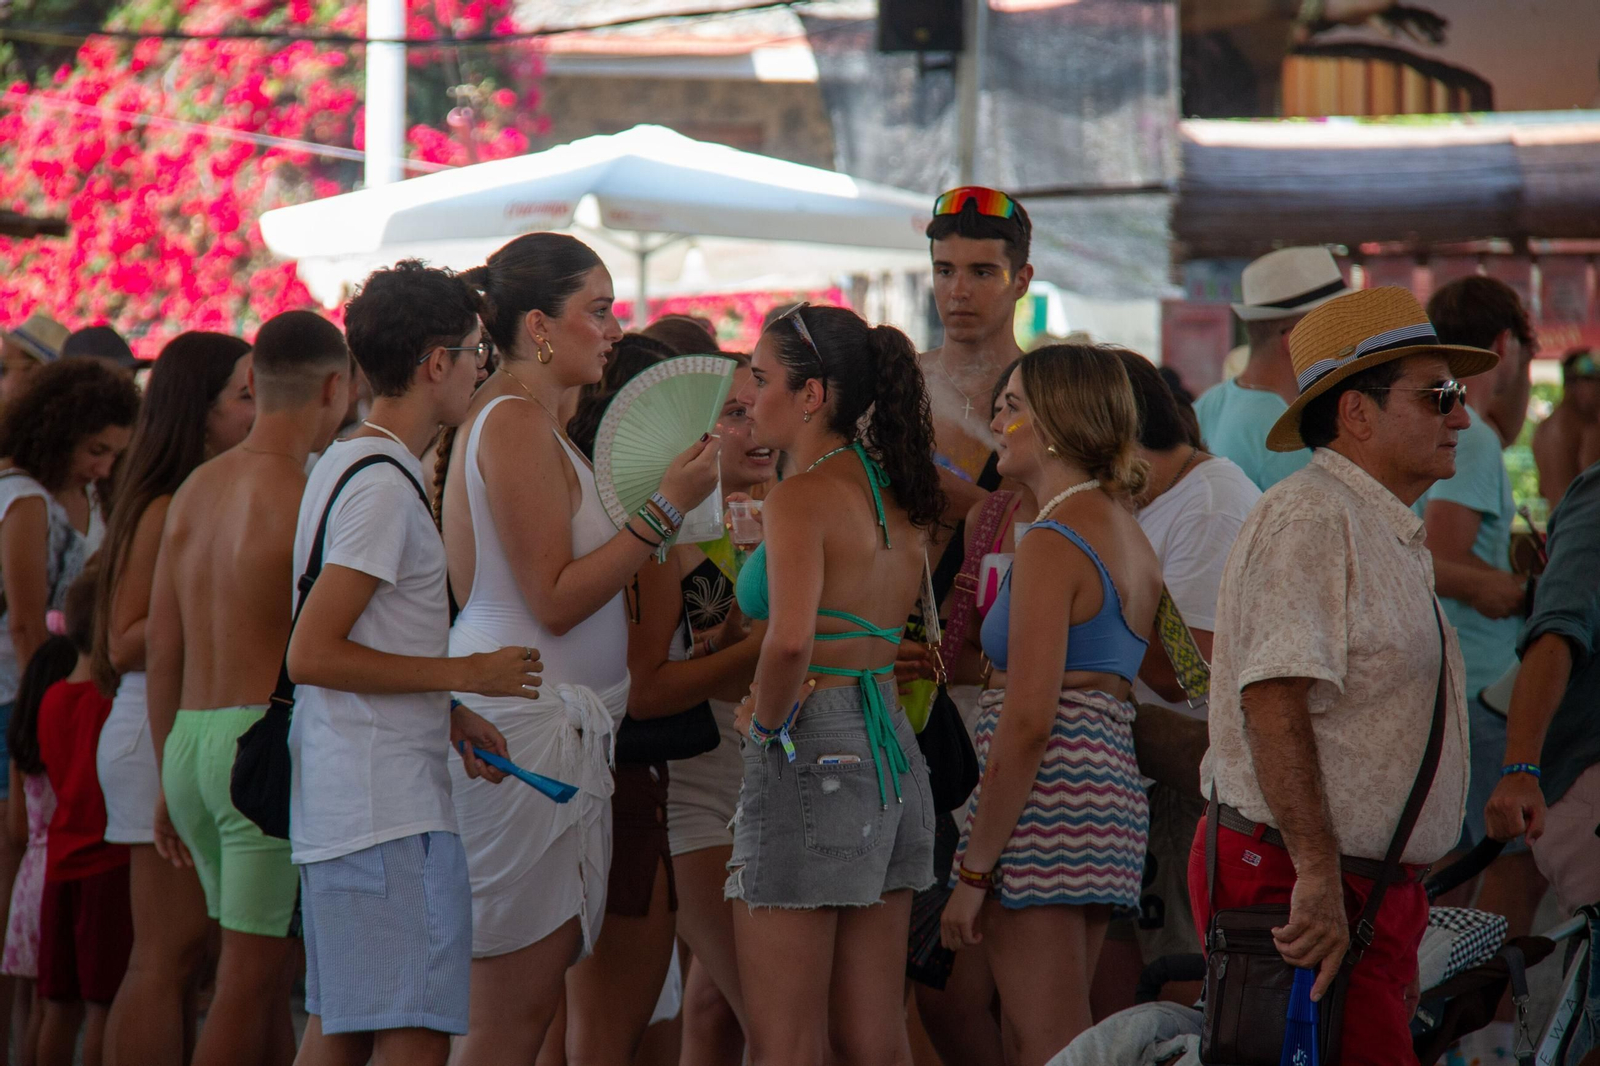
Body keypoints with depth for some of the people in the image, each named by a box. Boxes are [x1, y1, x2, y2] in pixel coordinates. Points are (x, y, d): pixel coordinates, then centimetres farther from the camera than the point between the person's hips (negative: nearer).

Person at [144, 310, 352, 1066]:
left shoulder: (194, 491, 11)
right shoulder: (304, 499, -12)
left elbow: (161, 649, 13)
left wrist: (168, 781, 19)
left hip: (191, 742, 8)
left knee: (264, 974, 15)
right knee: (251, 982, -5)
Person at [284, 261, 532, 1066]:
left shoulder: (344, 464, 17)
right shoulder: (384, 484, -14)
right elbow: (310, 657, -19)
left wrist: (450, 715, 15)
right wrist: (464, 675, -14)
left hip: (339, 805, 11)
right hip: (389, 813, -11)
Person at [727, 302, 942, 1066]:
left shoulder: (801, 498, -12)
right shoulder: (896, 496, 13)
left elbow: (791, 639, -28)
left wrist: (767, 718, -11)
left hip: (812, 751, -9)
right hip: (890, 746, 9)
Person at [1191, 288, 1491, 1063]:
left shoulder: (1389, 534, 20)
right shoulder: (1308, 520, -14)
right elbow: (1274, 702, -24)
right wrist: (1317, 876, -27)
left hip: (1375, 884, 10)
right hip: (1293, 880, -10)